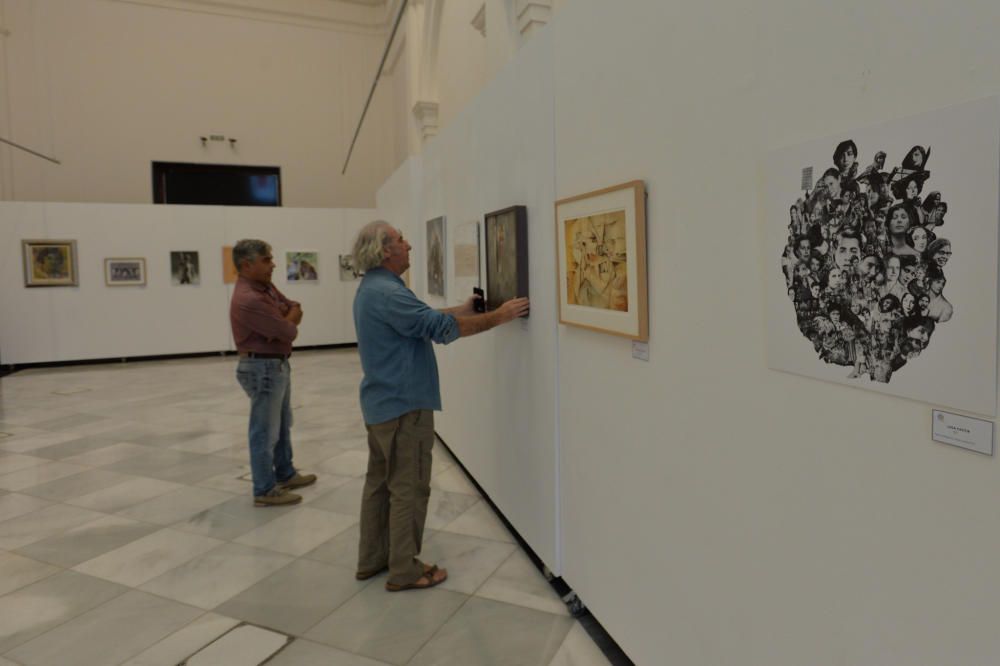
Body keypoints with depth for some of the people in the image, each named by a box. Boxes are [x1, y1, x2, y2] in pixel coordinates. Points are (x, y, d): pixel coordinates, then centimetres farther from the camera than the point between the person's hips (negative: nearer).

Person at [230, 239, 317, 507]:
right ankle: (265, 491, 10)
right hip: (263, 369, -11)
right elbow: (289, 332, -23)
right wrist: (289, 318, -1)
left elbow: (296, 310, 8)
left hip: (277, 365, 11)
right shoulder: (248, 300, -25)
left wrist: (284, 318, -13)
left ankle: (285, 474, 36)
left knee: (282, 425, 22)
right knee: (265, 431, -1)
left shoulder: (265, 286, 6)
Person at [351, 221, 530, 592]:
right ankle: (404, 571, 12)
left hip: (381, 404, 11)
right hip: (403, 406, -10)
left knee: (380, 482, 17)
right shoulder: (386, 293, -22)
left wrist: (463, 310, 19)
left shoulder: (373, 289, 12)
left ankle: (372, 560, 28)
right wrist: (499, 317, -20)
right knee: (409, 488, 1)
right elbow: (440, 328, -27)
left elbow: (421, 319, 19)